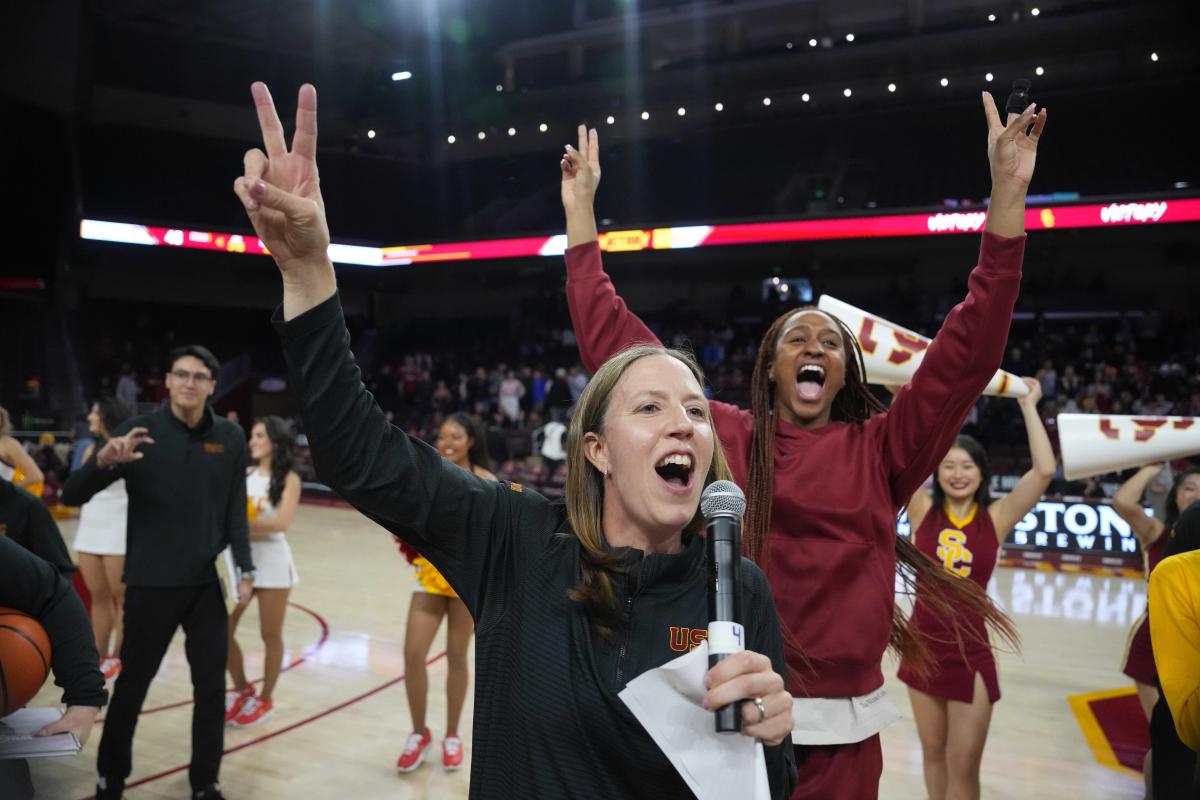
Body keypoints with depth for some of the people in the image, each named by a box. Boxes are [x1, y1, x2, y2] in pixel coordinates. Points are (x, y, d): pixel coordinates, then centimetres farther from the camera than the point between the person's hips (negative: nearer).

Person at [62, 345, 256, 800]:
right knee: (131, 687, 10)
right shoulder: (139, 432, -7)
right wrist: (104, 460, -30)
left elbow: (235, 511, 7)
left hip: (208, 583, 2)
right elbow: (72, 496, -10)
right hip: (150, 584, -2)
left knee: (212, 689, 8)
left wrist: (245, 567, -1)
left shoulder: (230, 438, 1)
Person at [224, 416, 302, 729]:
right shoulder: (245, 475, 8)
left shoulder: (289, 479, -6)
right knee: (222, 631, 5)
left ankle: (265, 699, 23)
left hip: (272, 562, -5)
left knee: (270, 635, 6)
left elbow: (281, 522, -19)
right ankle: (241, 690, 26)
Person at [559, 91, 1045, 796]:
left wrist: (1008, 192, -10)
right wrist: (582, 212, -1)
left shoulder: (879, 453, 2)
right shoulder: (721, 439, 0)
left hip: (843, 728, 1)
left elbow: (970, 350, -5)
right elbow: (614, 342, 0)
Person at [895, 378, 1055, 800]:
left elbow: (1045, 470, -15)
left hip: (969, 651, -1)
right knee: (933, 753, 17)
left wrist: (1028, 406, -9)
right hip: (923, 645, 1)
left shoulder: (996, 518, -5)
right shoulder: (922, 510, -3)